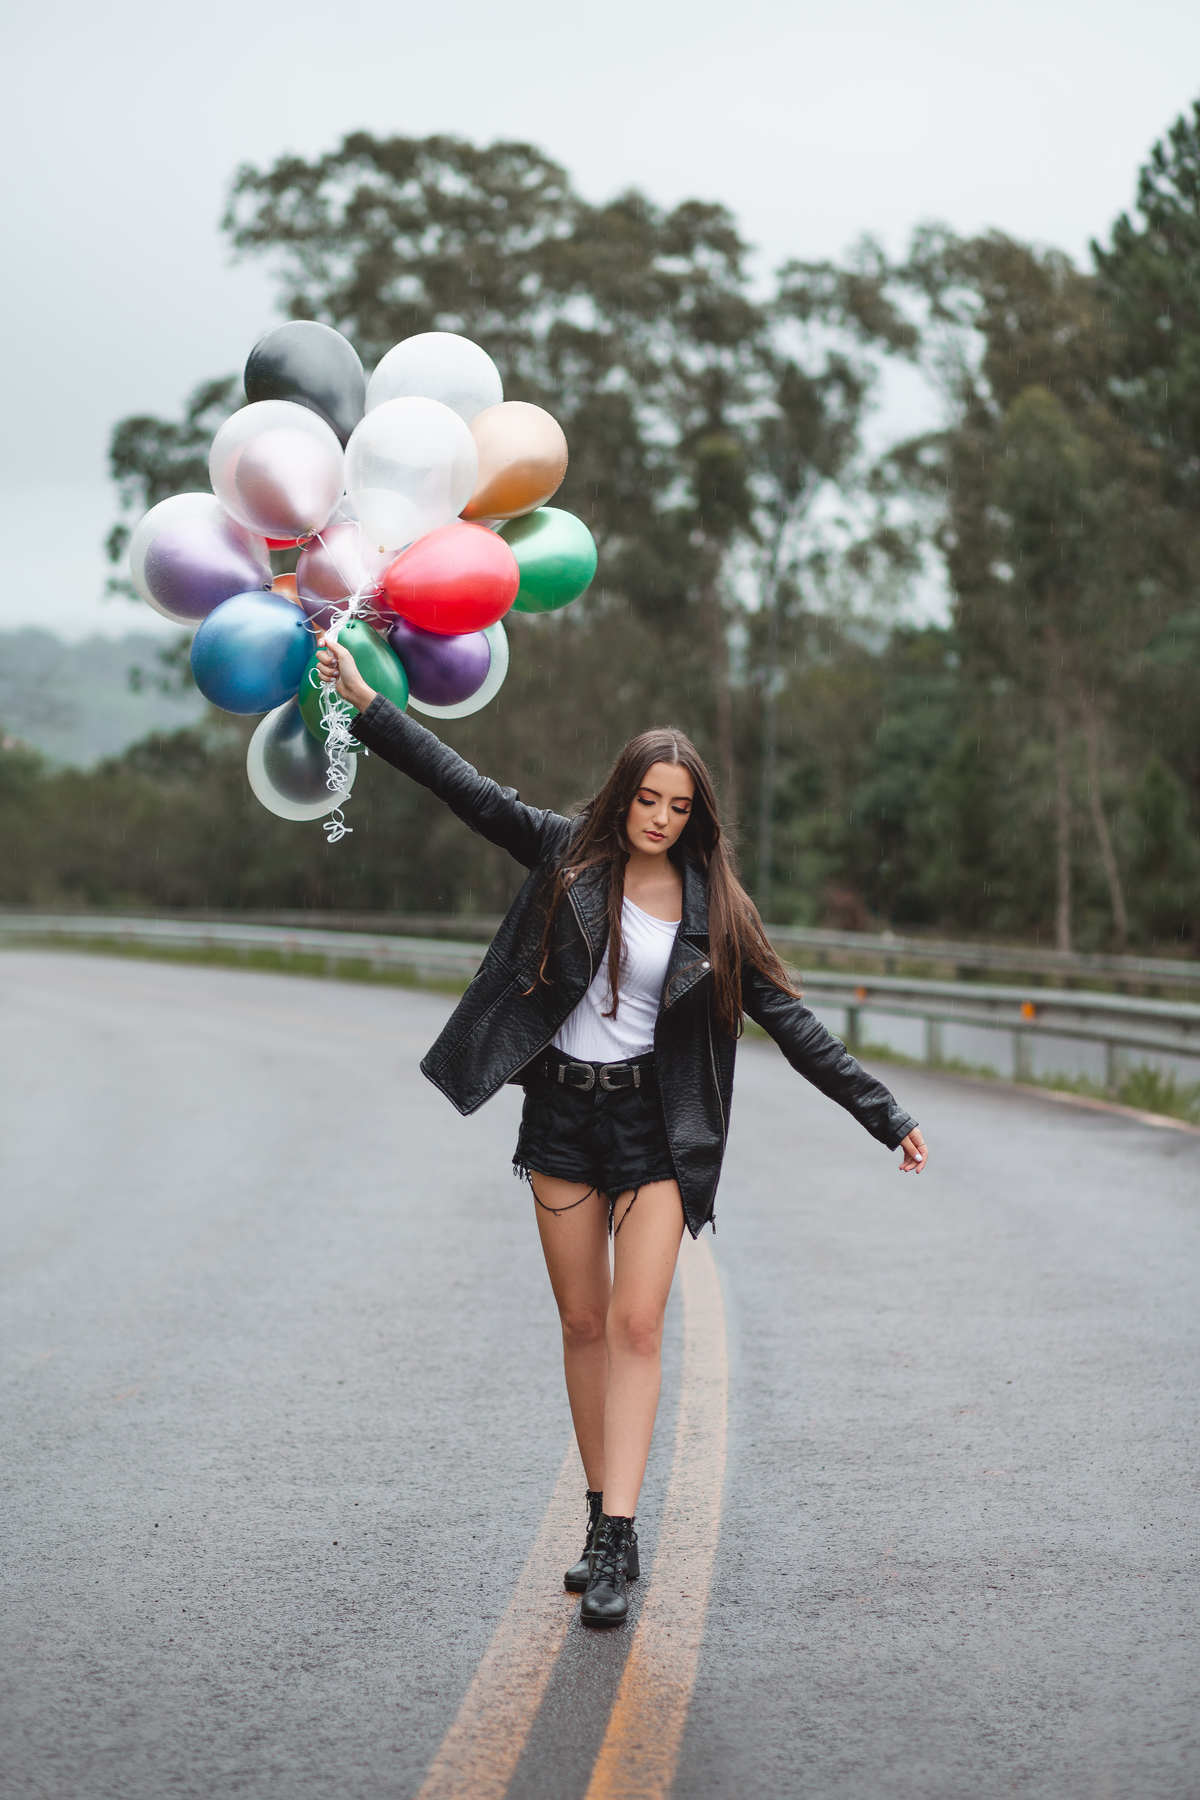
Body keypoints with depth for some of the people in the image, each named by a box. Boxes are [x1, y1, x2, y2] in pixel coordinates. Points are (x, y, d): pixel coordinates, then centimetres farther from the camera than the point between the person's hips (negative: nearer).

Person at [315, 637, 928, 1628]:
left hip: (655, 1122, -1)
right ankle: (602, 1519, 18)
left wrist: (883, 1112, -3)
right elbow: (469, 789, -3)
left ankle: (618, 1541, -12)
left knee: (637, 1324, -11)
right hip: (562, 1110, 1)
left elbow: (788, 1019, 1)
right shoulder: (571, 855, 0)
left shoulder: (713, 907, 0)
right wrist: (365, 699, -9)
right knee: (584, 1325, 7)